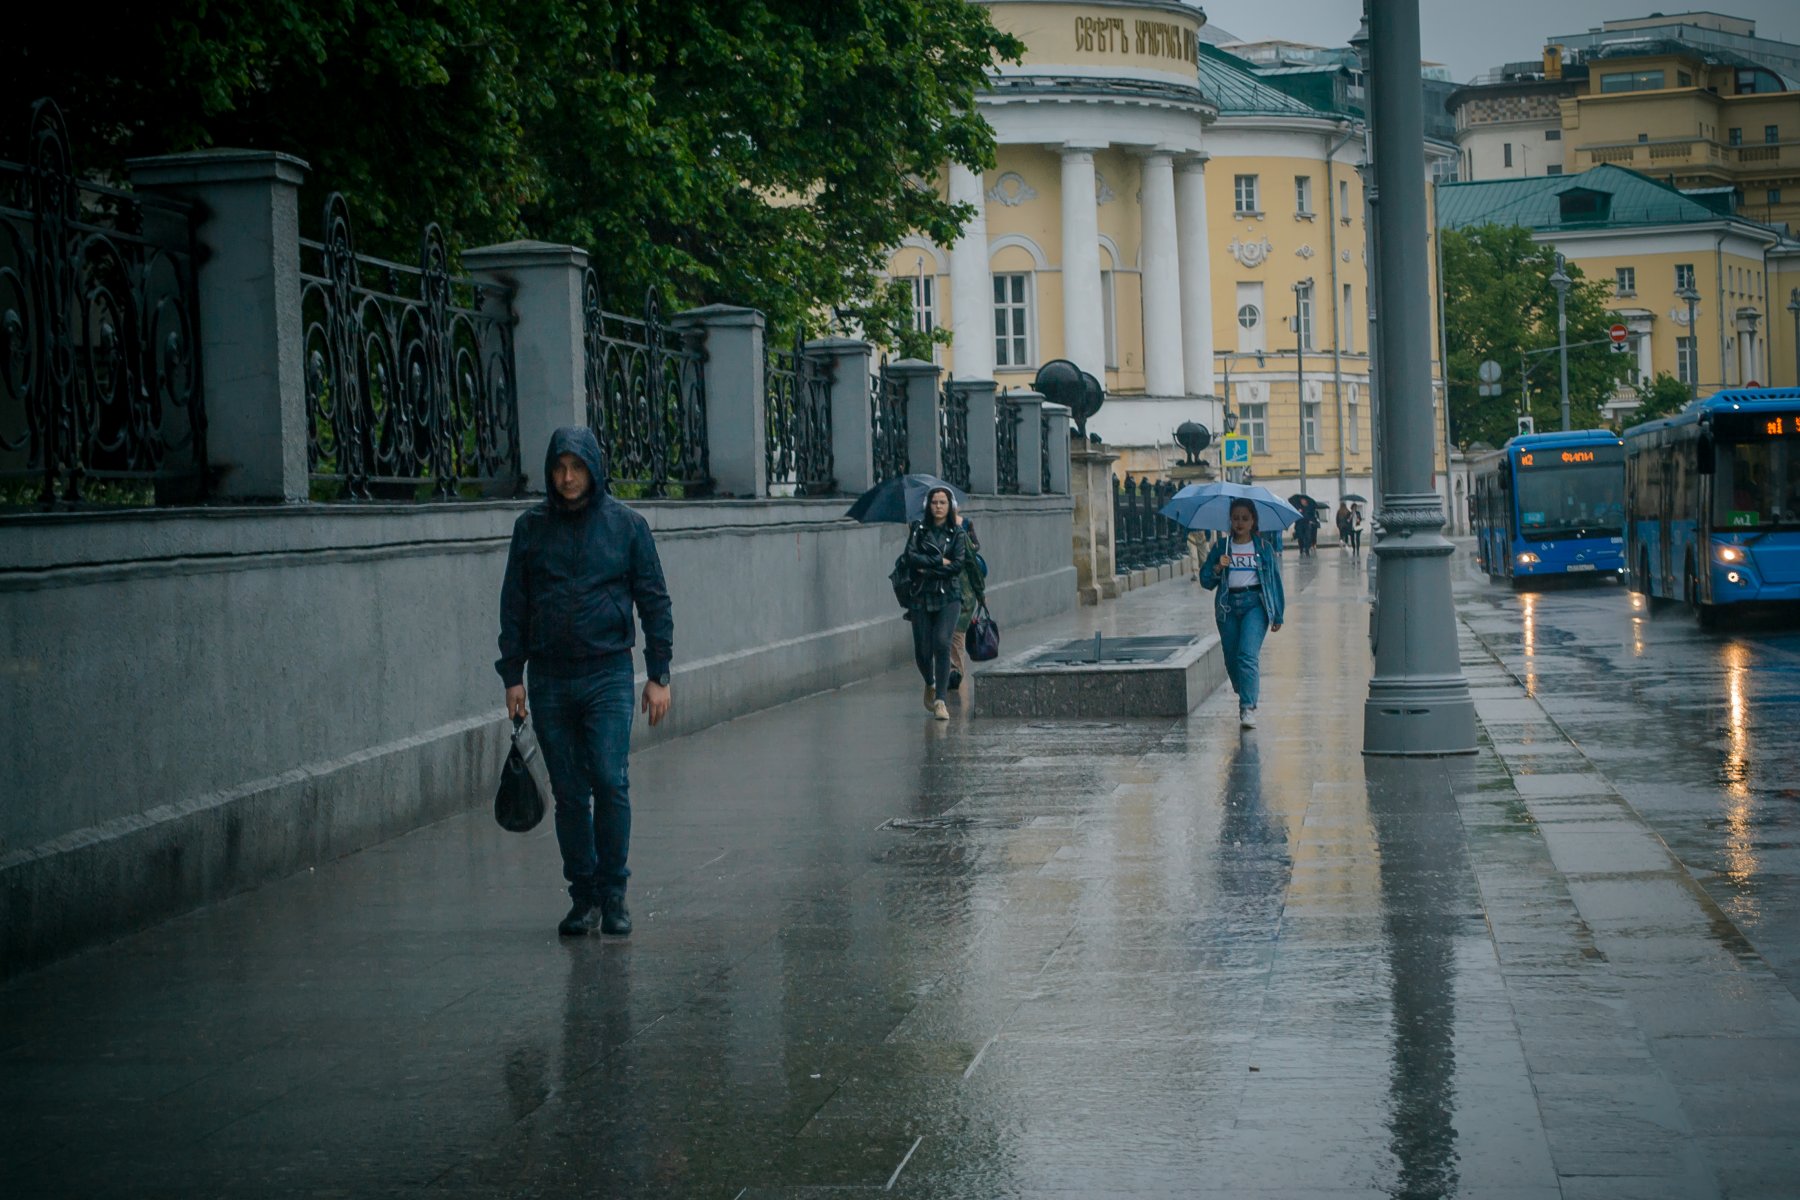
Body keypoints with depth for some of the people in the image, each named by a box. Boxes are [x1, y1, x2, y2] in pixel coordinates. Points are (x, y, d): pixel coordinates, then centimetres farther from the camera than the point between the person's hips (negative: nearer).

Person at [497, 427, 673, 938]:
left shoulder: (626, 525, 2)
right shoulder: (530, 527, 6)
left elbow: (654, 601, 5)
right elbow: (513, 605, 10)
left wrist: (659, 675, 0)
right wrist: (512, 675, 4)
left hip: (608, 674, -2)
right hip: (549, 679, 2)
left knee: (611, 782, -12)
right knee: (569, 793, 4)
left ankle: (613, 894, -1)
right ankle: (583, 896, 13)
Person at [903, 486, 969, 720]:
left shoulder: (957, 533, 5)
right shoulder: (918, 529, 7)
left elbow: (957, 565, -6)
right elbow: (910, 557, -6)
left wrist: (928, 569, -8)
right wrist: (939, 561, -9)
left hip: (948, 597, -1)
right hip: (922, 596, 1)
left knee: (942, 643, -19)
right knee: (922, 650, 0)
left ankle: (940, 700, -15)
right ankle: (930, 684, 33)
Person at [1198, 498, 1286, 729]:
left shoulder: (1264, 547, 5)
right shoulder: (1221, 547, 9)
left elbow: (1274, 579, 8)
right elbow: (1206, 581, 8)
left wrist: (1277, 615, 7)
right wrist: (1217, 567, -12)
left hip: (1255, 604, -3)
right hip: (1228, 606, 3)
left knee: (1248, 655, -17)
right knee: (1231, 658, 7)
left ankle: (1248, 708, -19)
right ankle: (1245, 696, 31)